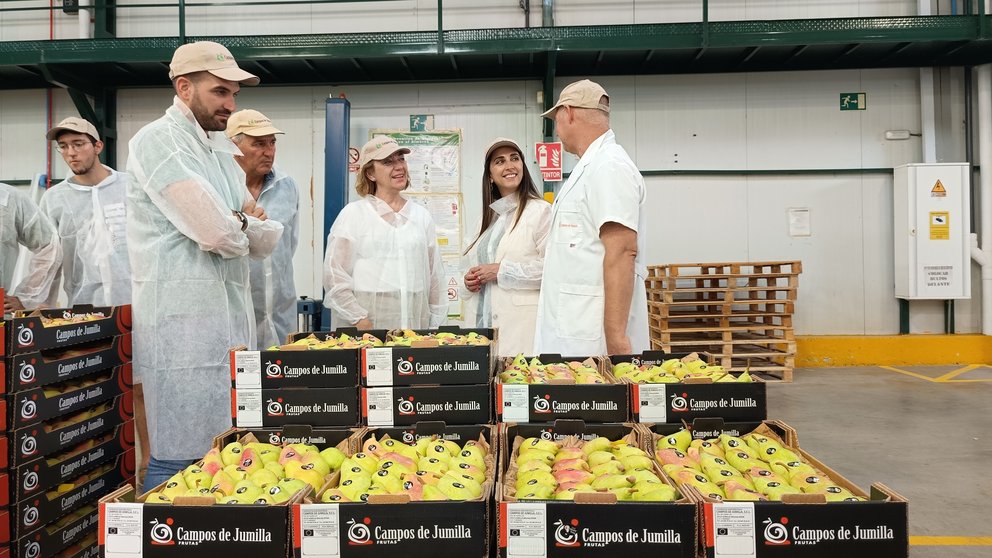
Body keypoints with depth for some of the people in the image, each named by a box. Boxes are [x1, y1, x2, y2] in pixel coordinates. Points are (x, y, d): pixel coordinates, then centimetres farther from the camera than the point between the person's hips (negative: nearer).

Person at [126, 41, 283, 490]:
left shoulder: (221, 150, 19)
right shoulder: (159, 141, -8)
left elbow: (268, 239, 12)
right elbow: (219, 234, -19)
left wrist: (240, 222, -7)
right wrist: (244, 224, 2)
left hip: (232, 321, 8)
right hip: (184, 323, -8)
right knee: (180, 461, -2)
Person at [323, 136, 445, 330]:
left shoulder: (421, 215, 12)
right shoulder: (353, 213, 0)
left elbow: (434, 274, 13)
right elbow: (335, 275, -5)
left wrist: (435, 324, 10)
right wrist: (359, 320, -11)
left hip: (415, 323, 3)